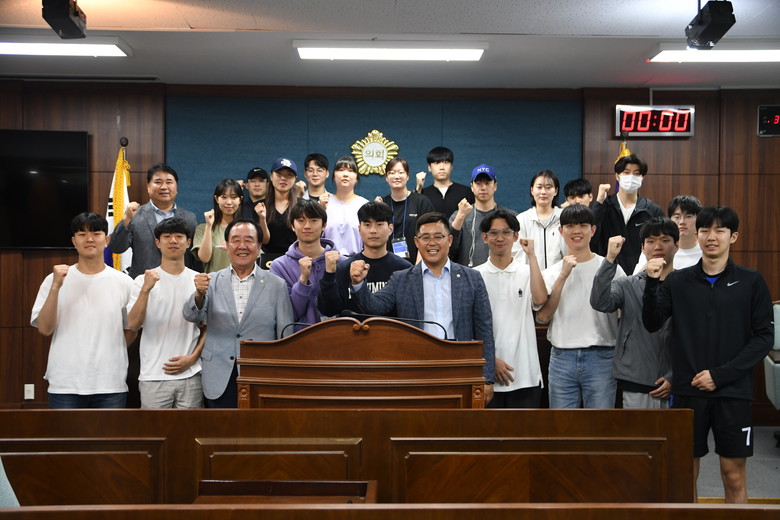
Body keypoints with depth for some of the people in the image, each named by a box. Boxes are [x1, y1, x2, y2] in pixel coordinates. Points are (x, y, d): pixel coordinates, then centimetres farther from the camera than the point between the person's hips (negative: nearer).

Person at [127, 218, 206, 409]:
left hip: (190, 374, 1)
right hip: (153, 376, -1)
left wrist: (192, 358, -4)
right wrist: (146, 289, -19)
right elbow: (133, 325, -8)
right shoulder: (144, 280, 4)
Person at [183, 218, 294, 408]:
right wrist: (200, 294, -27)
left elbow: (286, 337, 3)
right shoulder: (211, 281, 7)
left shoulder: (277, 285, 4)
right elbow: (191, 316, -6)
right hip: (220, 382, 1)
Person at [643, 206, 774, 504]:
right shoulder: (678, 282, 5)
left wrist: (721, 375, -11)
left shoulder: (751, 282, 1)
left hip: (733, 392, -1)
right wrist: (652, 283, -16)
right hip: (688, 391, 1)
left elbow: (764, 337, -3)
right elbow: (652, 324, -2)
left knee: (734, 475, 6)